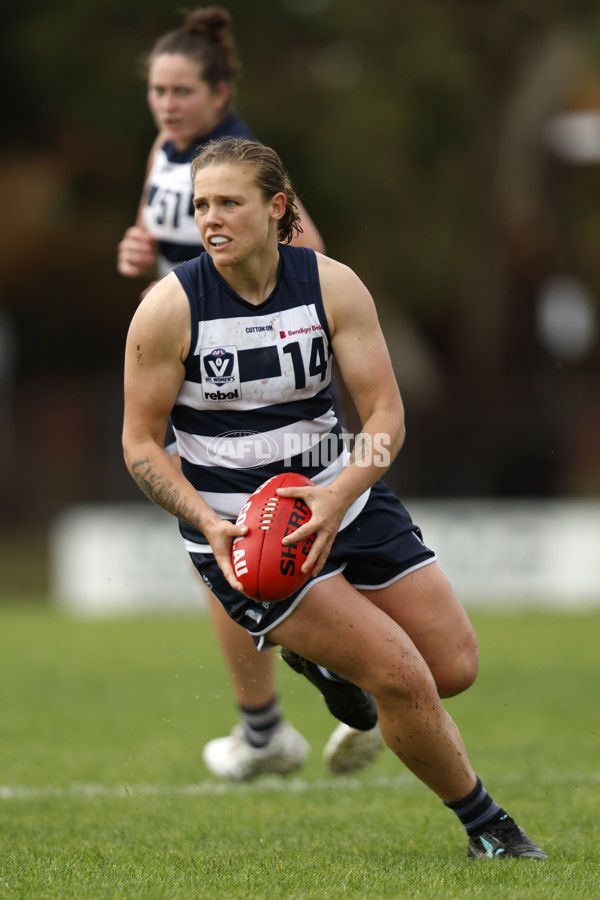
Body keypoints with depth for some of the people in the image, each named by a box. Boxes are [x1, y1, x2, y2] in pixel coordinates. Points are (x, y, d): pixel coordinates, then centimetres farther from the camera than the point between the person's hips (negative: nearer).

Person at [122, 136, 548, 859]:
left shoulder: (332, 286, -8)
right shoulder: (169, 307, -14)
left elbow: (385, 416, -9)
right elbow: (140, 443, -8)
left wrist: (337, 497, -27)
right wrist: (210, 525, -22)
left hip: (342, 496, 4)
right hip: (235, 528, -4)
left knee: (455, 669, 3)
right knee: (404, 681, -16)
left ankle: (318, 645, 33)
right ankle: (487, 827, 7)